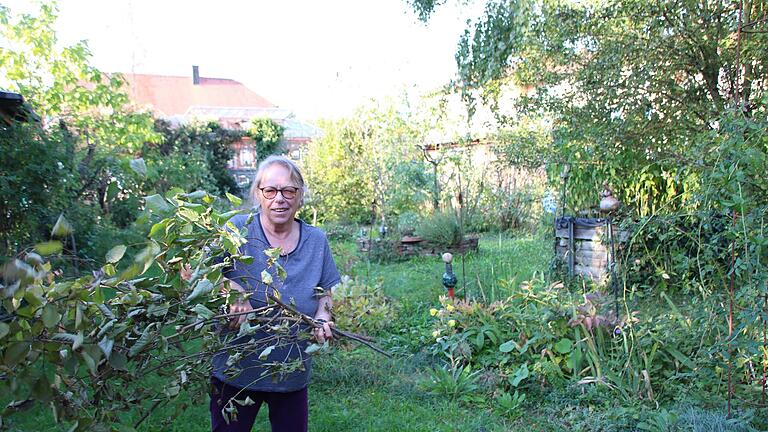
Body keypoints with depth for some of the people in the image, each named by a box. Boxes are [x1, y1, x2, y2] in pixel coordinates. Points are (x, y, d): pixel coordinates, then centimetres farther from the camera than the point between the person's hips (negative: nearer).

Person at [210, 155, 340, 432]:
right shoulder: (239, 229, -13)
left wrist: (322, 317, -12)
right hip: (235, 371, -3)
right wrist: (233, 291, -33)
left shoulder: (316, 240, -1)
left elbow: (325, 293, 8)